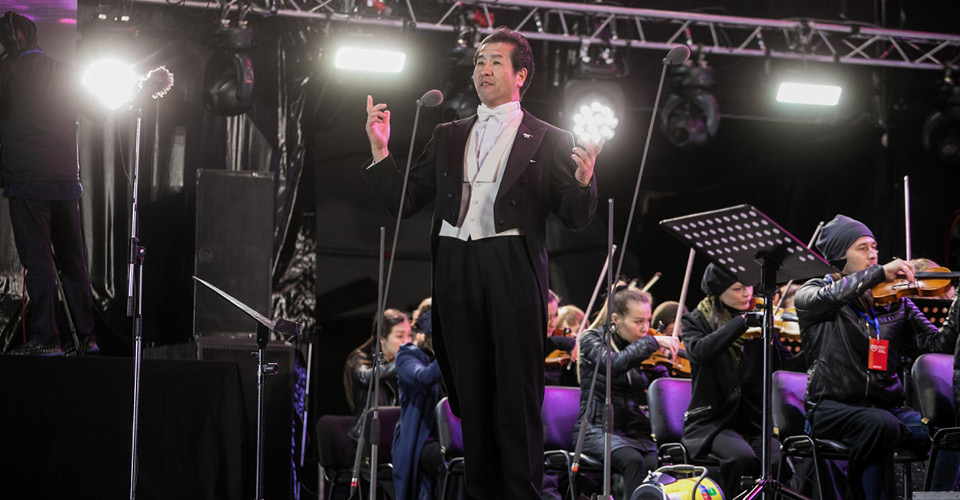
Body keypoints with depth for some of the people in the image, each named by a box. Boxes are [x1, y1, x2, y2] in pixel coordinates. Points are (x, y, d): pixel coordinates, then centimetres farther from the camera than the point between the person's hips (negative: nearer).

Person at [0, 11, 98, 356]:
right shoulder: (64, 73, 13)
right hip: (67, 180, 6)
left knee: (38, 260, -6)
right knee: (72, 261, 8)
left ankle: (45, 338, -8)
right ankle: (86, 337, 8)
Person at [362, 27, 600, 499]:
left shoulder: (549, 140, 7)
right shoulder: (448, 136, 18)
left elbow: (575, 218, 3)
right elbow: (404, 202, 14)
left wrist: (583, 180, -18)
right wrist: (380, 149, 2)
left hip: (513, 271, -3)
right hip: (457, 270, 4)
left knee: (517, 391, -3)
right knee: (470, 389, 7)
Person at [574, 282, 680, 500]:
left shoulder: (642, 350, 11)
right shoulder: (593, 339, -2)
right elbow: (614, 365, -25)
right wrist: (652, 342, -21)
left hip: (634, 430, 4)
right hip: (597, 428, -4)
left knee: (658, 464, -27)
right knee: (632, 460, -34)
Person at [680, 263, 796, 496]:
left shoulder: (758, 324, 10)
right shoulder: (696, 321, 2)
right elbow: (700, 352, -21)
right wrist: (741, 322, -26)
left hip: (755, 422, 3)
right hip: (713, 422, -3)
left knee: (780, 462, -28)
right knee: (742, 456, -34)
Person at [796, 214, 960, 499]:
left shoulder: (893, 300, 13)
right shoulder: (812, 293, 6)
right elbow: (827, 297, -21)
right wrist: (881, 273, -20)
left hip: (888, 407, 4)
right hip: (832, 408, -4)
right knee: (880, 424, -37)